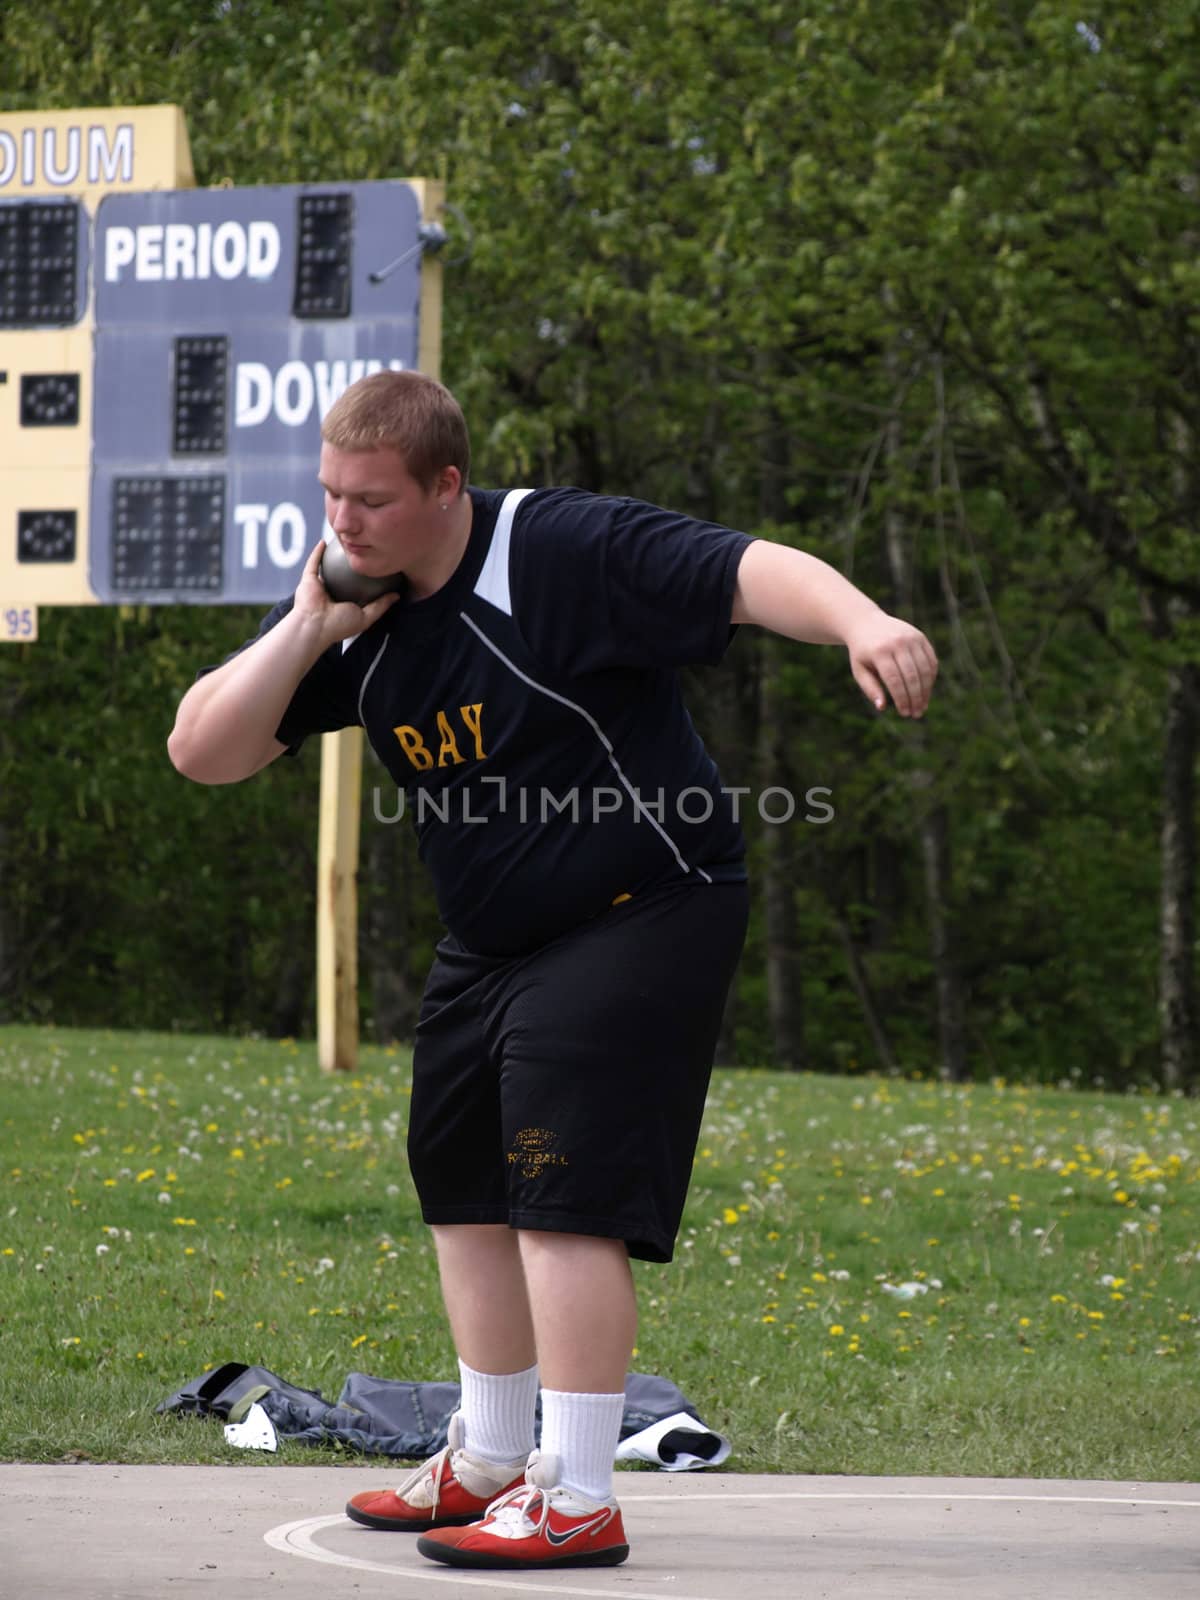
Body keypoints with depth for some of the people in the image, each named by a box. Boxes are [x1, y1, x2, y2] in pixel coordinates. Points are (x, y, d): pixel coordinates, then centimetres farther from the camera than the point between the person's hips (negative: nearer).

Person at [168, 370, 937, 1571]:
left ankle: (578, 1501, -12)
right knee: (464, 1188, 17)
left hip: (642, 917, -9)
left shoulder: (568, 553, -22)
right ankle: (490, 1465, 33)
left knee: (562, 1201, -15)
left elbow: (746, 573, -32)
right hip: (490, 943, 9)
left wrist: (862, 622, -51)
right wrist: (305, 629, -16)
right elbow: (202, 752, -2)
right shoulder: (354, 616, 0)